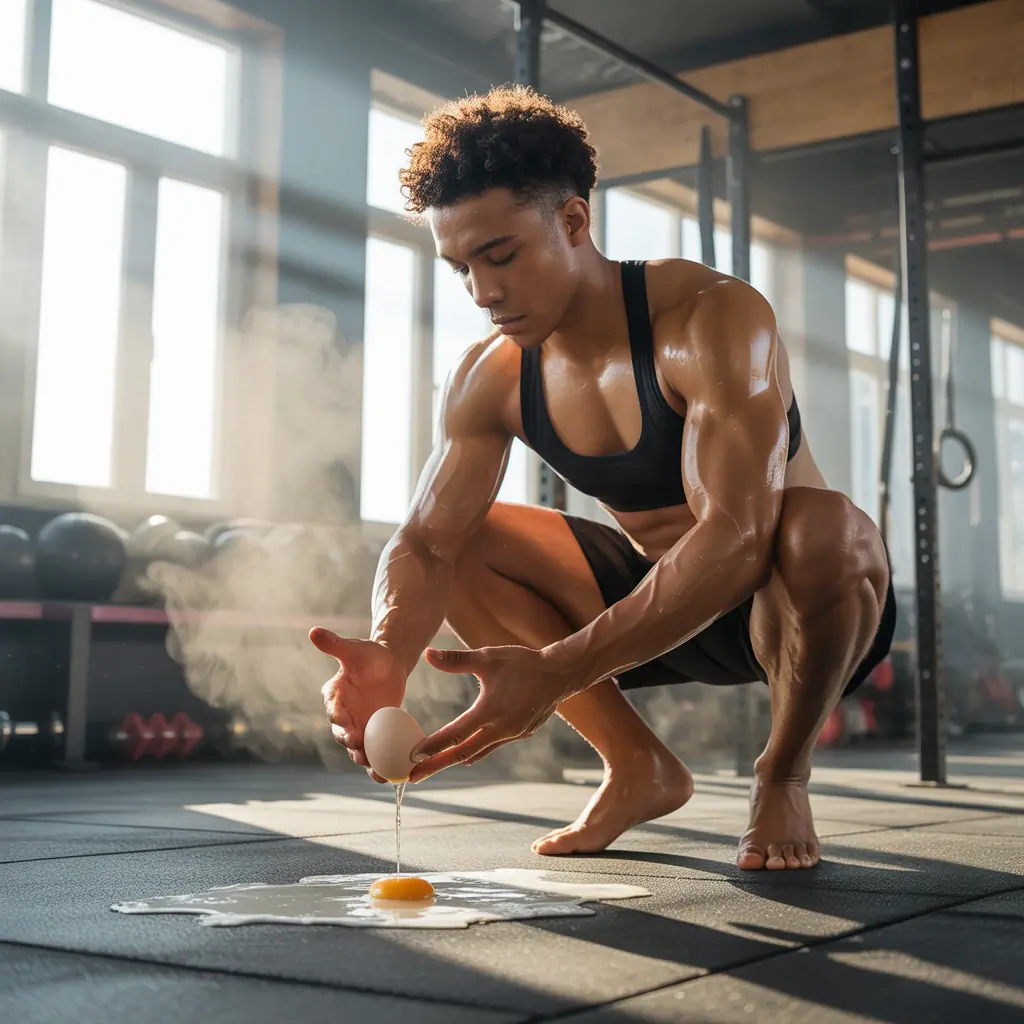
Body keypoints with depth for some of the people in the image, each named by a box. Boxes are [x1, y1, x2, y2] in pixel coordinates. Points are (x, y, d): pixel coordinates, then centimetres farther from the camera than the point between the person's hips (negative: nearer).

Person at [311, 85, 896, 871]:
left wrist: (559, 672, -49)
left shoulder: (711, 318, -27)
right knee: (466, 544, -10)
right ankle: (640, 770, 3)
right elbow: (425, 543, -11)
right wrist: (388, 654, -36)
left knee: (822, 527, -39)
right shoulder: (490, 380, -8)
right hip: (661, 601, 5)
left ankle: (783, 776, -9)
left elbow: (738, 533, -39)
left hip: (802, 600, -5)